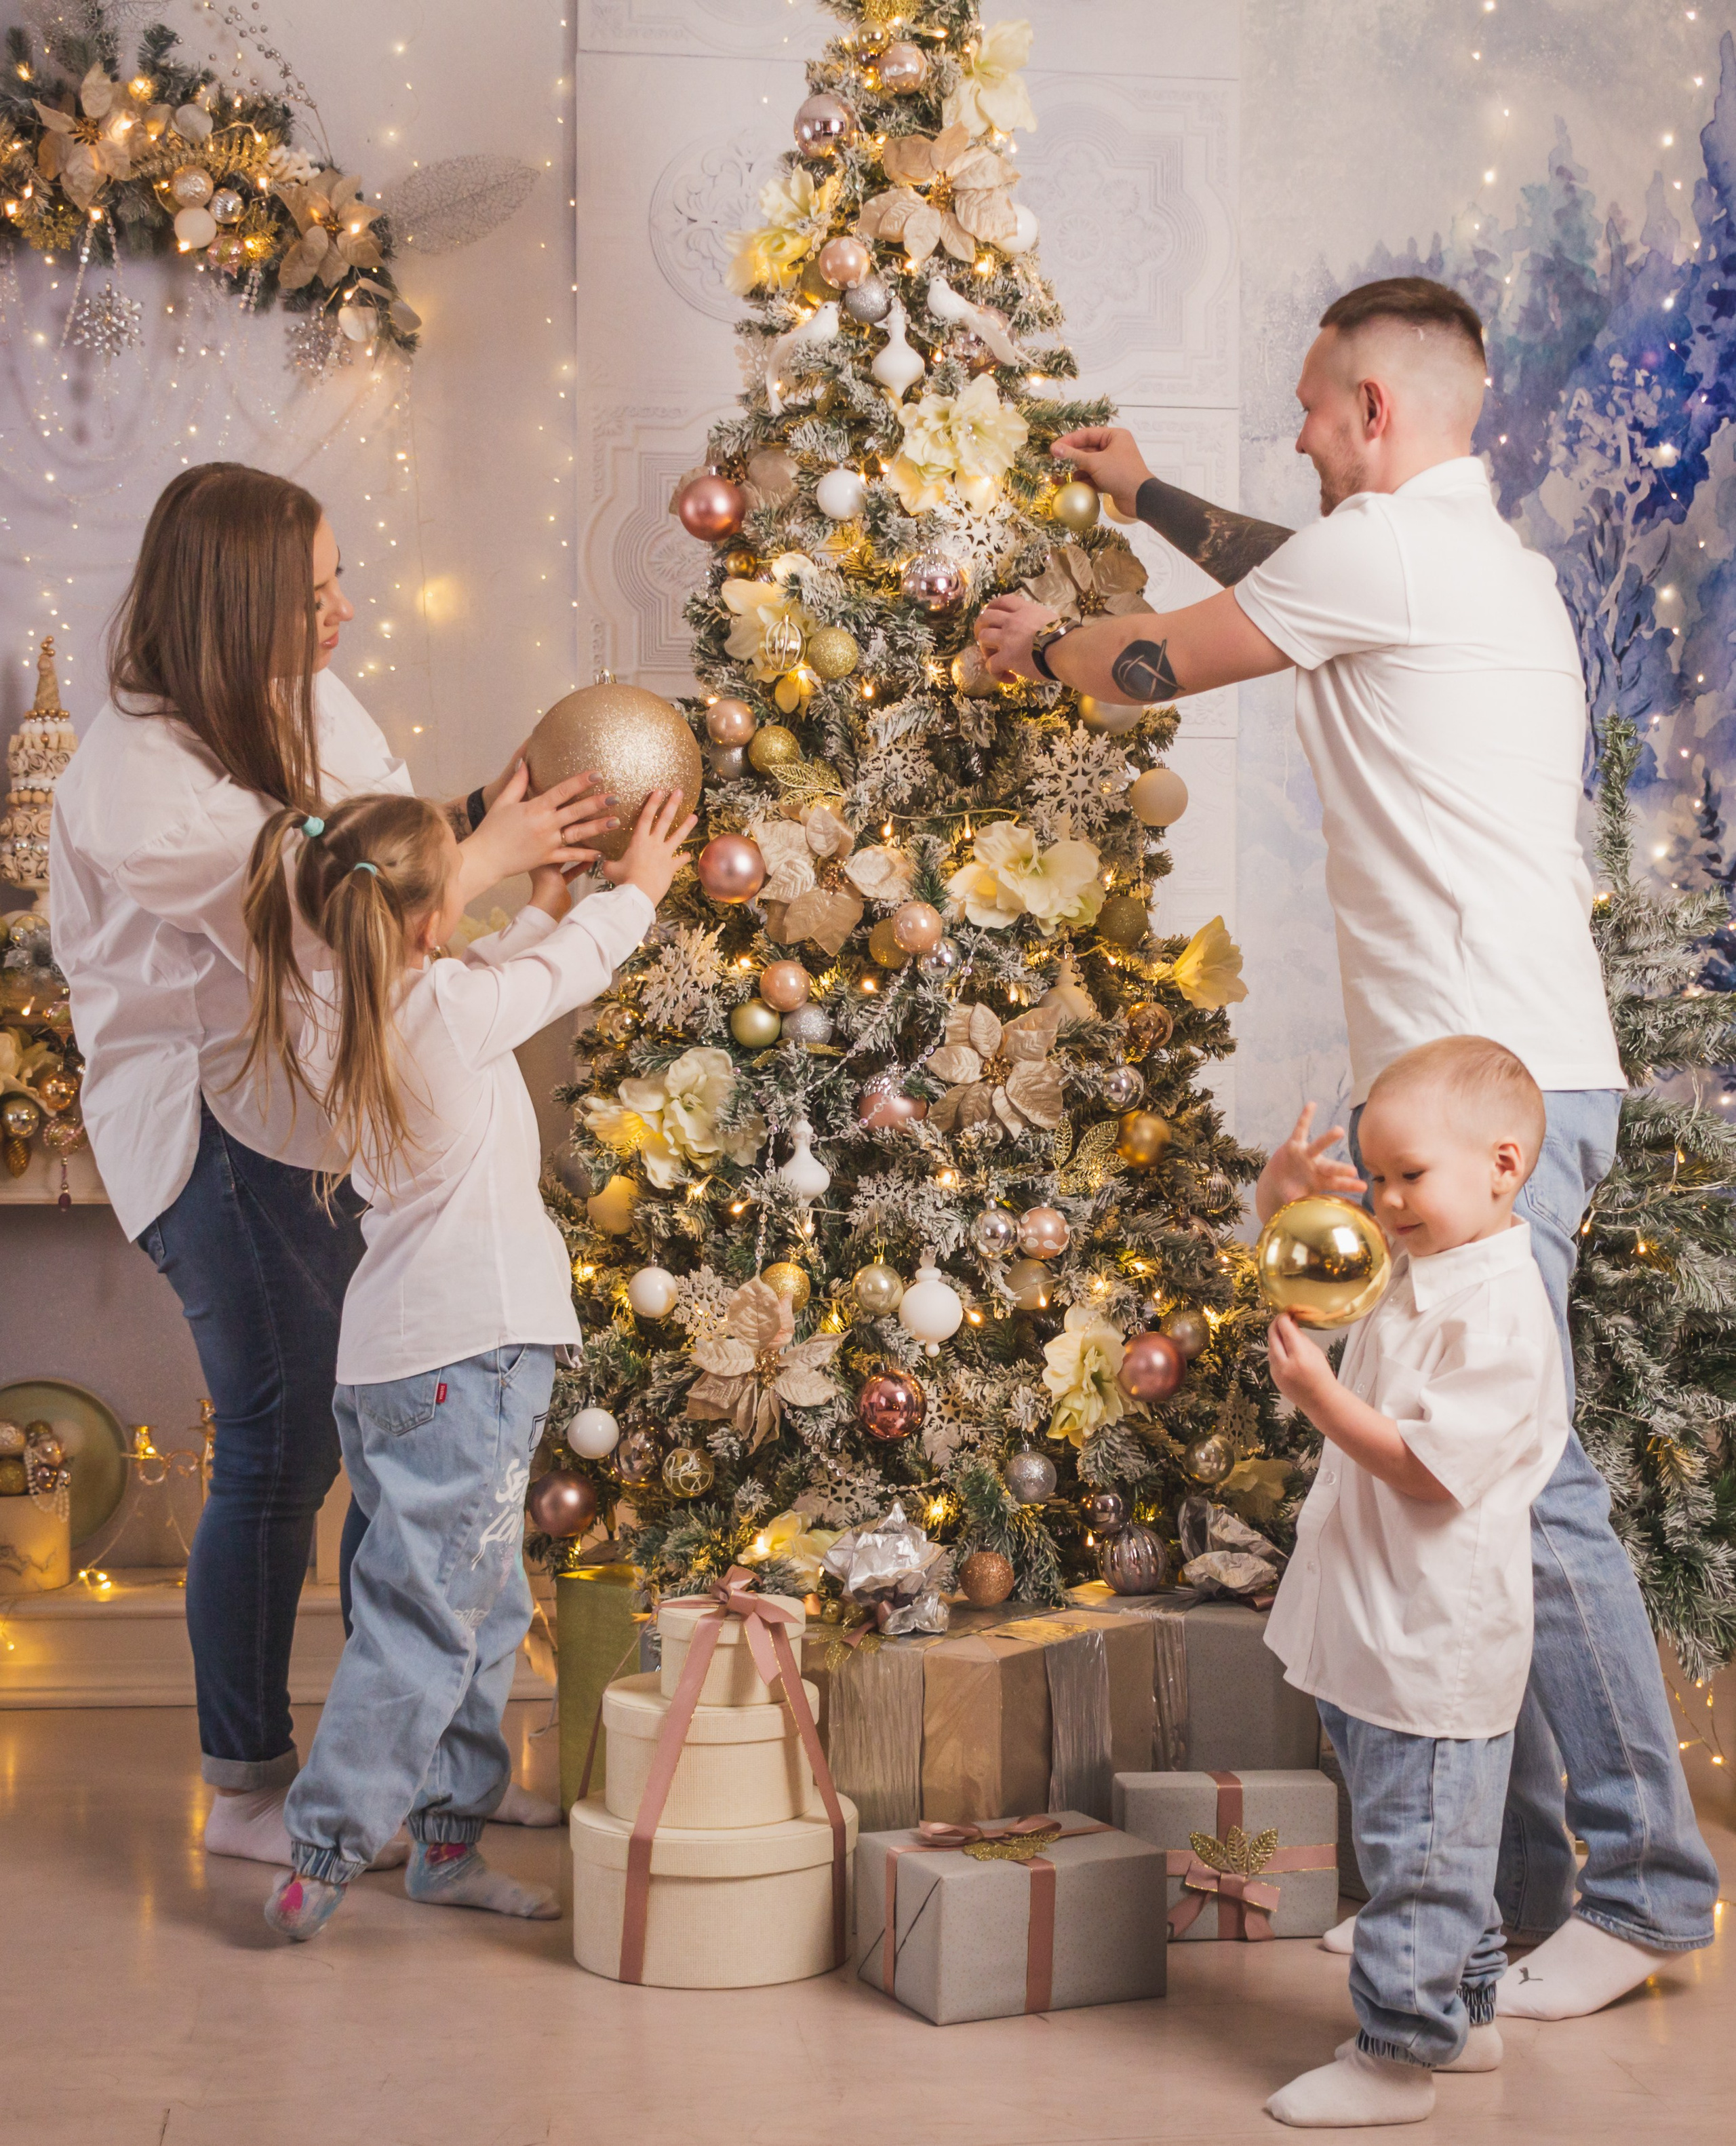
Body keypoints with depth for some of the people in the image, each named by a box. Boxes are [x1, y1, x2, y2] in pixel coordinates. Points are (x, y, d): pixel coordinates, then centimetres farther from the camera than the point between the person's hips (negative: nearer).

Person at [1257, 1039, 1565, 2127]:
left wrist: (1322, 1397, -26)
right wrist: (1286, 1189, 1)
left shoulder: (1499, 1314, -21)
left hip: (1434, 1647, -10)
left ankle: (1397, 2055, 8)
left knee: (1419, 1849, -1)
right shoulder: (1409, 1273, 8)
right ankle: (1466, 2016, 34)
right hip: (1381, 1632, 10)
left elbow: (1433, 1470, -25)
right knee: (1434, 1843, 21)